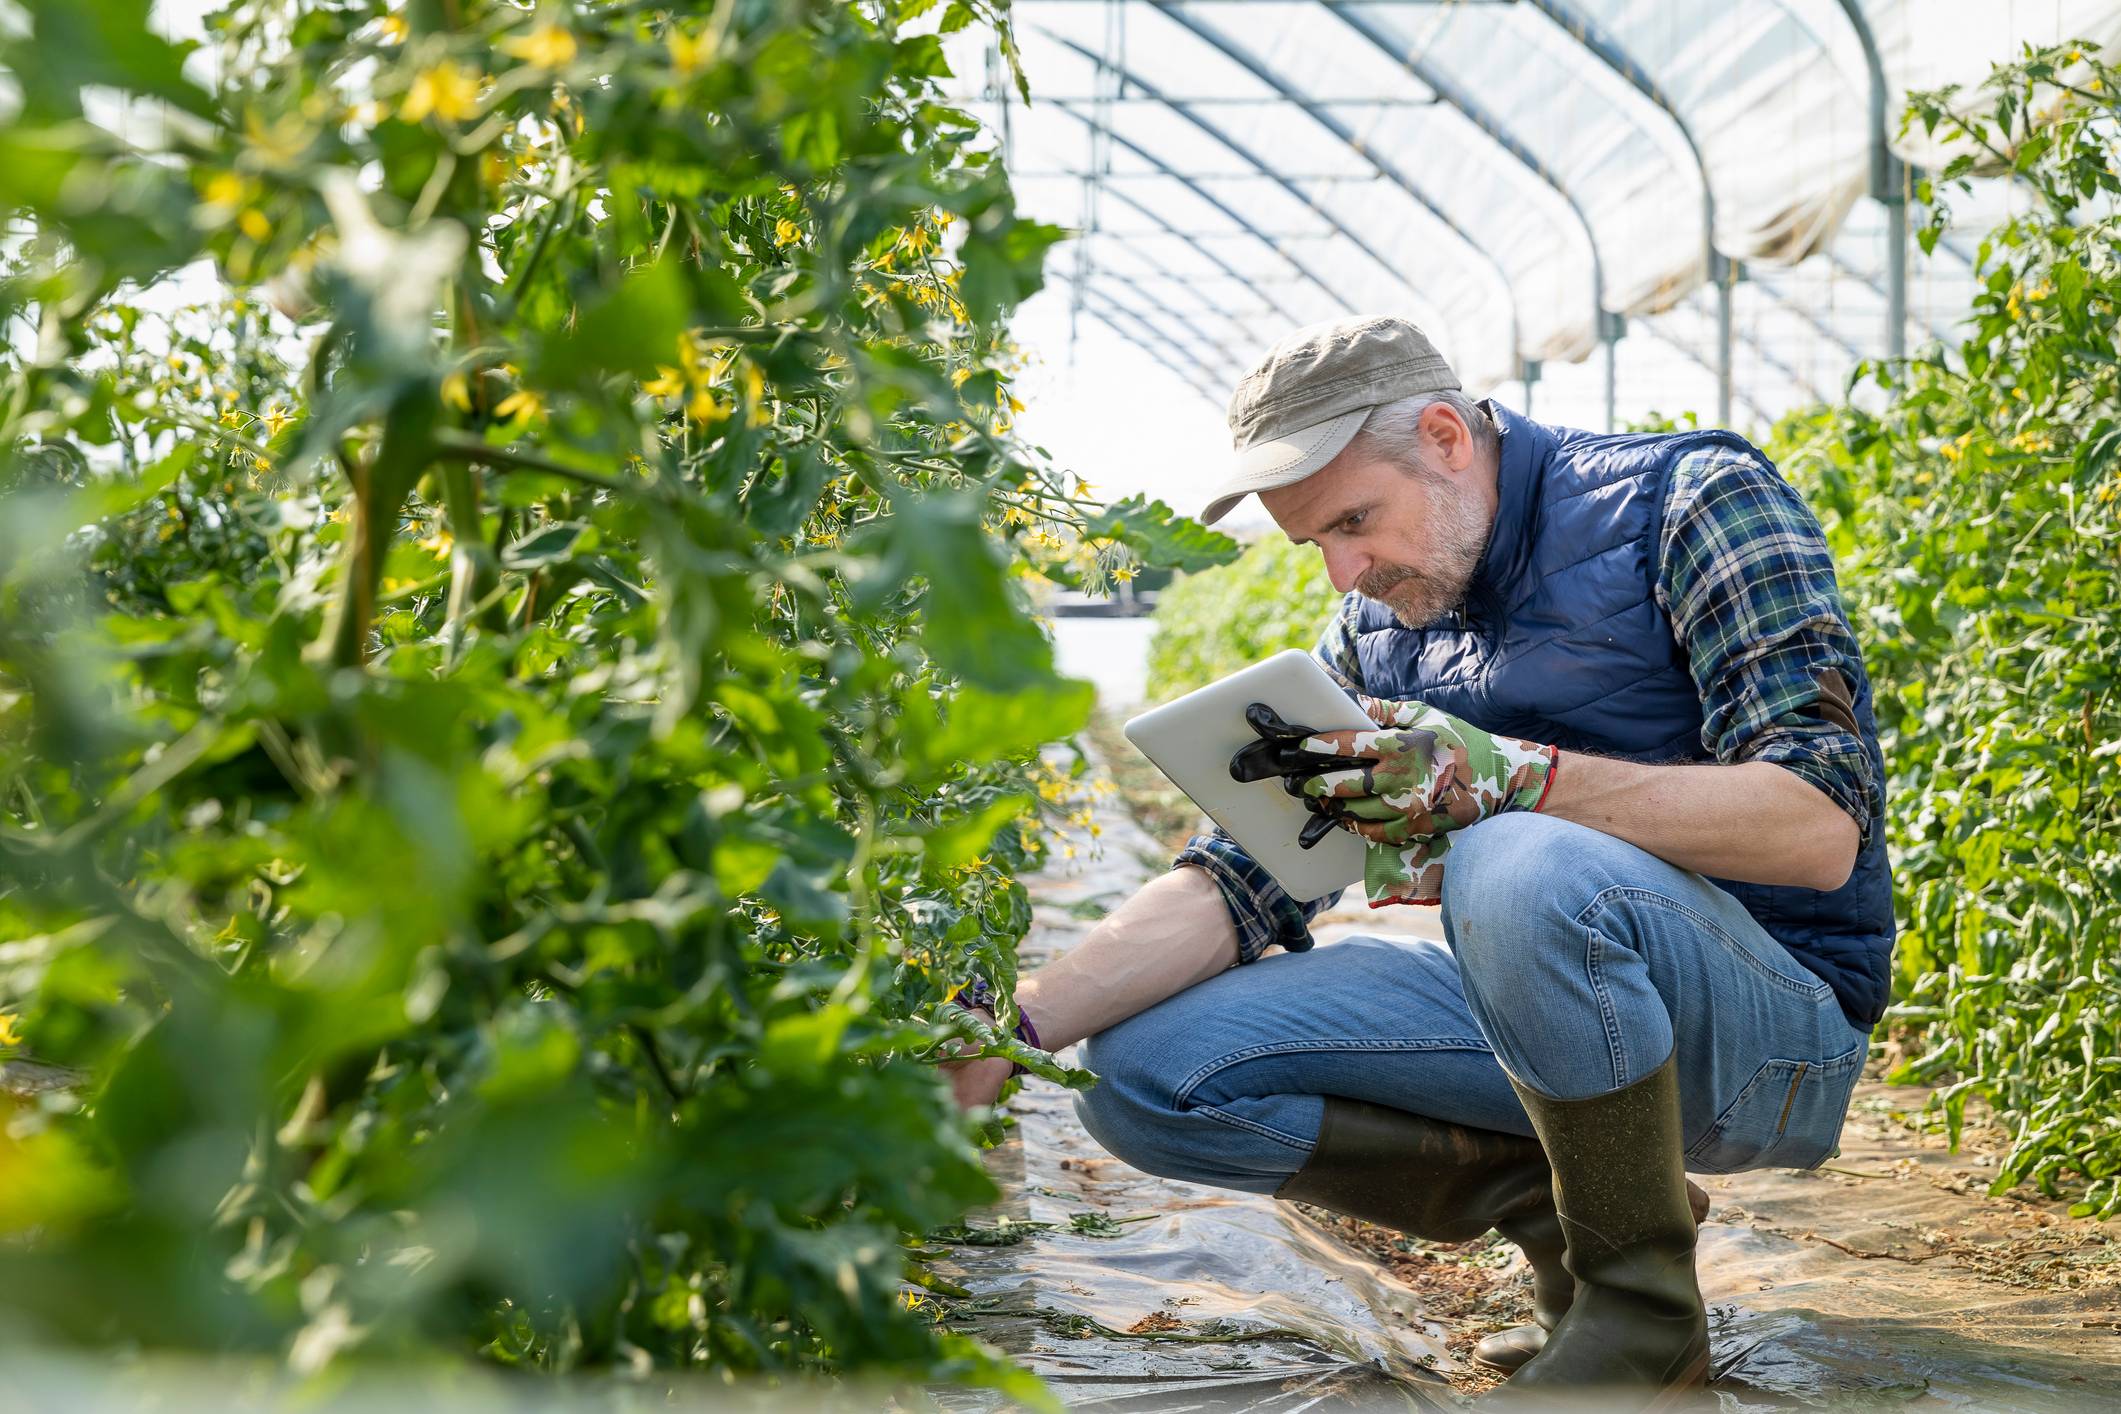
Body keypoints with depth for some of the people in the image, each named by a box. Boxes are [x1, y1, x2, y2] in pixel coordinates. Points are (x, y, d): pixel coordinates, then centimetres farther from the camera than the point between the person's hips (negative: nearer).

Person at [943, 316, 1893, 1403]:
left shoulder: (1691, 501, -10)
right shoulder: (1378, 629, 8)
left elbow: (1821, 827, -21)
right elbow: (1245, 880, 3)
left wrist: (1508, 776, -31)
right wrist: (1012, 1026, -12)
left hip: (1773, 1025, -6)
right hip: (1557, 998, 6)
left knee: (1525, 873, -38)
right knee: (1142, 1069, -8)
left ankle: (1640, 1304, -13)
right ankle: (1559, 1206, 2)